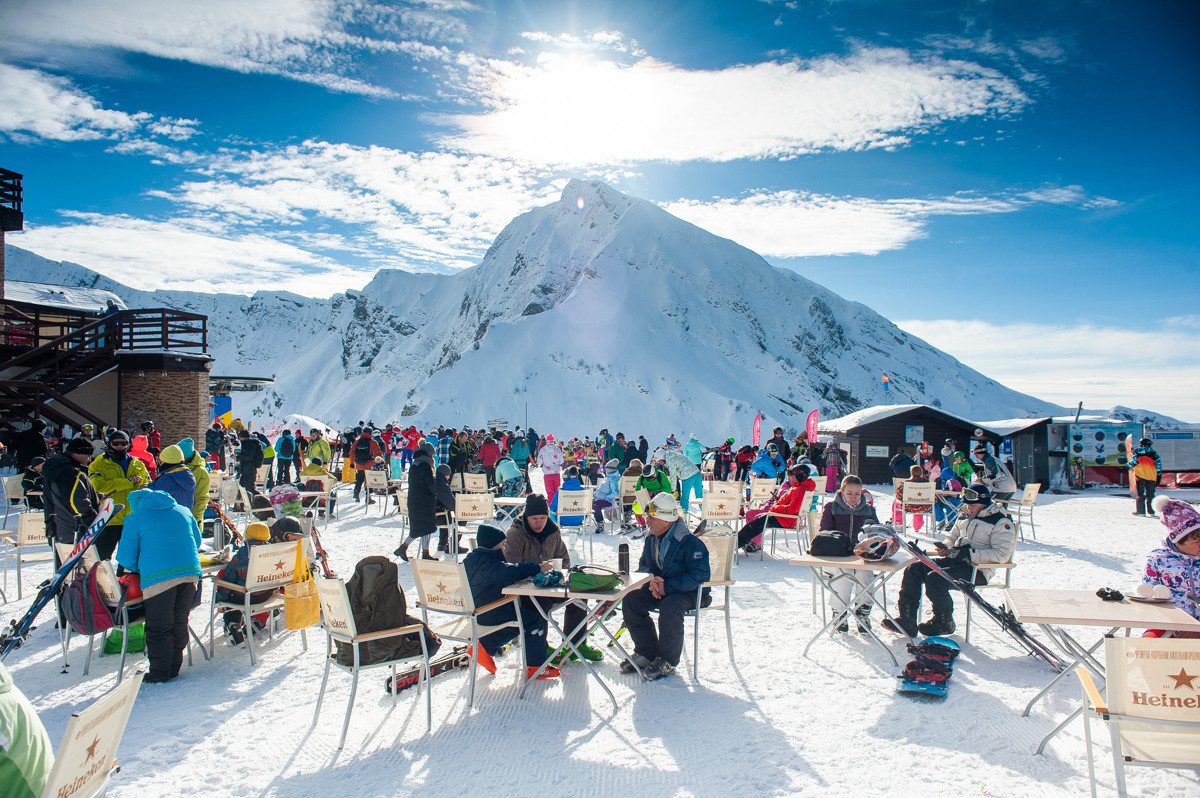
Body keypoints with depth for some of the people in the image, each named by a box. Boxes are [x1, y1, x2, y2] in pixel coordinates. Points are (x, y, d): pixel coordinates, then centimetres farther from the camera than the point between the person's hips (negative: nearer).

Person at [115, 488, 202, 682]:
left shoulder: (135, 519, 7)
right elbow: (197, 541, 27)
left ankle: (159, 673, 13)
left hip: (158, 577, -5)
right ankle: (174, 668, 24)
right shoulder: (184, 511, 19)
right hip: (191, 572, 5)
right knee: (180, 624, 15)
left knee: (159, 629, 7)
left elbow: (125, 558, 6)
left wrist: (139, 570, 25)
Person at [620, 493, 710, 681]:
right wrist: (652, 580, -13)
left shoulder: (690, 542, -21)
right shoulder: (651, 539, 3)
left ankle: (667, 661, -15)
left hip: (691, 592, -7)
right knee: (630, 600, -13)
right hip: (660, 588, 7)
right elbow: (644, 565, 12)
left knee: (670, 607, -36)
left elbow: (700, 574, -25)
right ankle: (646, 653, 0)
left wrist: (667, 587, -29)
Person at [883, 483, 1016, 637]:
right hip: (954, 560, 8)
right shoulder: (965, 516, 16)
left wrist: (969, 554, -23)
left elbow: (1002, 555, -17)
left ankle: (944, 623, -5)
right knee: (913, 569, -9)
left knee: (934, 579, -29)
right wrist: (946, 548, 4)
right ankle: (906, 620, -11)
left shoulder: (1002, 523, -7)